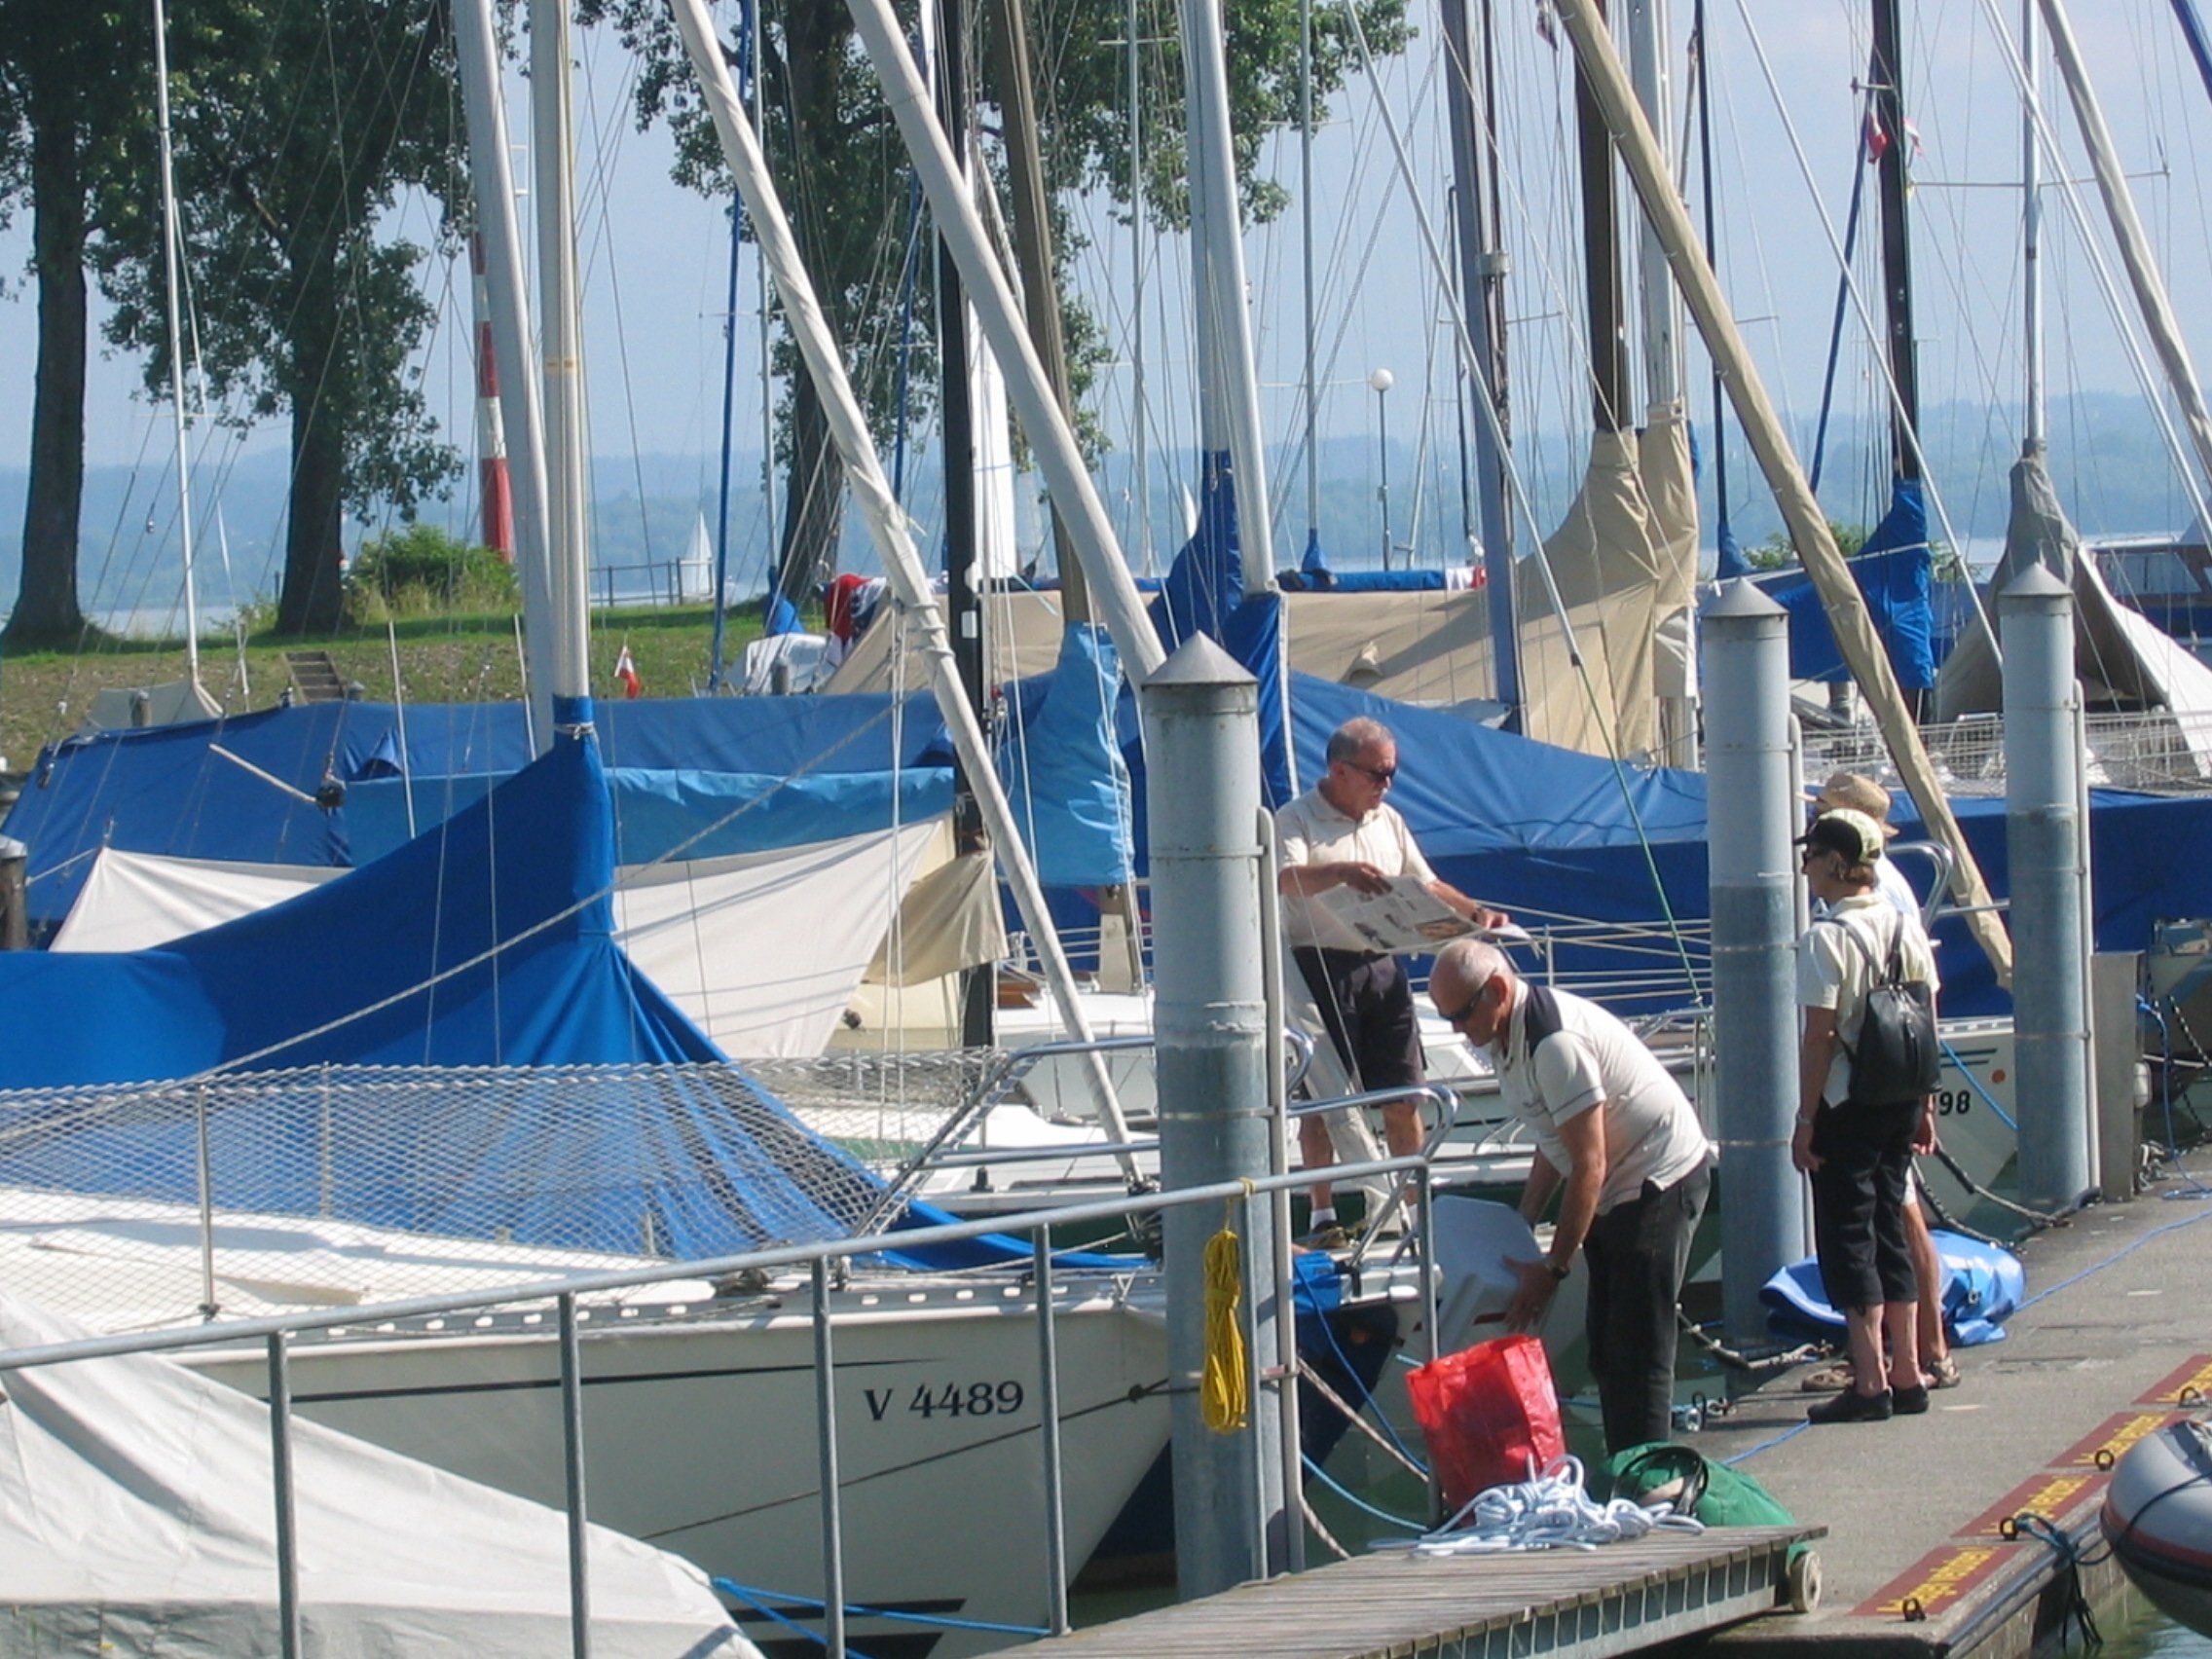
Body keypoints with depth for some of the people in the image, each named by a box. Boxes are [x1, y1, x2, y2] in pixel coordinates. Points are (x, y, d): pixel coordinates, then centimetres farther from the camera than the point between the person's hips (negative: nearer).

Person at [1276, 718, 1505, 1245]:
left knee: (1402, 1095, 5)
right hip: (1322, 965, -6)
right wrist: (1342, 872, -40)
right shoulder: (1297, 819, -4)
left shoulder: (1388, 821, 17)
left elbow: (1428, 885, 23)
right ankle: (1322, 1215, -1)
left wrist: (1475, 912, 6)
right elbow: (1288, 879, -22)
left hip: (1382, 967, 6)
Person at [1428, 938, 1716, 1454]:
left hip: (1660, 1183, -10)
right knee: (1606, 1352, 10)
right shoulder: (1506, 1037, 4)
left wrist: (1552, 1269, -20)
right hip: (1616, 1192, 10)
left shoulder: (1555, 1043, -27)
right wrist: (1521, 1226, 17)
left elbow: (1589, 1166, -25)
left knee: (1637, 1352, -12)